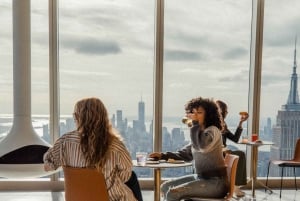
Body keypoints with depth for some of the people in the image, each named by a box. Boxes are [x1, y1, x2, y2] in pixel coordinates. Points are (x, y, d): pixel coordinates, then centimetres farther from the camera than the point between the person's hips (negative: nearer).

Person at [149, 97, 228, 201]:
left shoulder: (213, 131, -15)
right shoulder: (200, 132, 11)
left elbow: (200, 146, -35)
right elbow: (186, 153, 18)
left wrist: (195, 123, -22)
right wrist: (163, 155, 6)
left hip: (215, 182, -9)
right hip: (200, 177, 9)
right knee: (165, 187, 6)